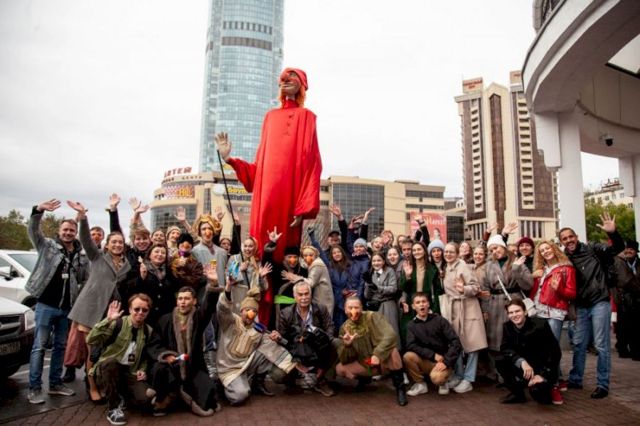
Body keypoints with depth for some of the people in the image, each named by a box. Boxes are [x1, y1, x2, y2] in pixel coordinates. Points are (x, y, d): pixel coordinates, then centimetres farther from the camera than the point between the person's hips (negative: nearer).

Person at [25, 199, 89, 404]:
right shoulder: (48, 245, -1)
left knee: (61, 346, 12)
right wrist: (39, 210, -33)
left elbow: (86, 281, 13)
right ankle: (34, 388, 7)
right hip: (46, 305, -4)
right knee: (39, 346, 0)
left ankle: (55, 383, 23)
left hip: (67, 308, 4)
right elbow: (33, 230, -16)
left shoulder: (81, 258, 8)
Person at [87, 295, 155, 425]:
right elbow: (91, 340, -24)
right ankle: (113, 408, -18)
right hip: (108, 369, -2)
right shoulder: (117, 323, -11)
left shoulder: (148, 331, 3)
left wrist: (142, 370, -1)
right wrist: (108, 320, -33)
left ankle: (120, 396, 12)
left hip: (130, 372, 3)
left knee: (143, 398, -25)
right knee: (111, 362, -39)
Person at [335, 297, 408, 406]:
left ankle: (400, 388, -15)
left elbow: (391, 335, -33)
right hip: (365, 364, 4)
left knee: (391, 349, -35)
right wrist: (346, 345, -28)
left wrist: (377, 354, -42)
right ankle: (364, 378, 15)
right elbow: (345, 360, -8)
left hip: (383, 360, -4)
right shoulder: (345, 328, -6)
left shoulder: (372, 317, -17)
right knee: (340, 369, -18)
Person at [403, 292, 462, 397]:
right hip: (425, 361, 3)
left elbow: (455, 342, -11)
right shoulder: (411, 325, 0)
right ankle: (420, 384, -2)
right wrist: (433, 355, -20)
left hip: (442, 361, -2)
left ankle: (442, 383, 5)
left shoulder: (439, 320, -6)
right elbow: (411, 346, -13)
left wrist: (446, 362, -20)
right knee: (407, 356, -26)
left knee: (436, 378, -34)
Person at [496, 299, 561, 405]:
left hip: (543, 368, -4)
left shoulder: (540, 325, -21)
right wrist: (522, 362, -31)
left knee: (536, 388, -33)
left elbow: (554, 352, -17)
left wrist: (542, 375, -23)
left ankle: (545, 387, 6)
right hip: (524, 367, 5)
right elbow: (505, 349, -12)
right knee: (500, 361, -20)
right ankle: (517, 393, 2)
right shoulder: (507, 326, -7)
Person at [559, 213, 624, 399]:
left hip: (599, 303, -4)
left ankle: (603, 384, 10)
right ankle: (575, 380, 23)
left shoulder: (592, 249, -4)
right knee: (578, 344, 12)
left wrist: (612, 233, -33)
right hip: (581, 306, 5)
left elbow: (618, 248, -15)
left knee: (601, 345, 0)